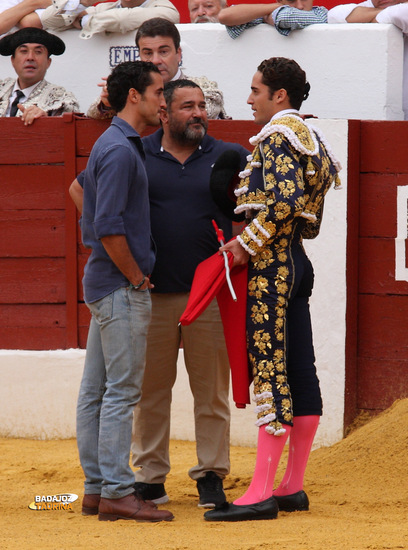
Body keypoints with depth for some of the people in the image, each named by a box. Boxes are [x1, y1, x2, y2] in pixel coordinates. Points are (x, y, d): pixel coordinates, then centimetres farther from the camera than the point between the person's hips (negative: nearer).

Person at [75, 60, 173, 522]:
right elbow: (109, 227, -21)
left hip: (103, 284, 10)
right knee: (122, 390, -9)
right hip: (122, 289, -10)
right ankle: (117, 493, -10)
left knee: (95, 392, 9)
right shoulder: (121, 150, -15)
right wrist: (138, 279, -13)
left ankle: (96, 489, 13)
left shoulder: (112, 146, 16)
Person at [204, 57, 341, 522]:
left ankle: (261, 493, -14)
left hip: (271, 263, -10)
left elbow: (287, 197, -25)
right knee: (299, 374, 9)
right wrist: (252, 242, 15)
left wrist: (247, 243, -19)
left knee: (270, 370, -11)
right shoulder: (306, 137, 19)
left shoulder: (277, 135, -10)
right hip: (295, 259, 10)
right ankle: (293, 487, 13)